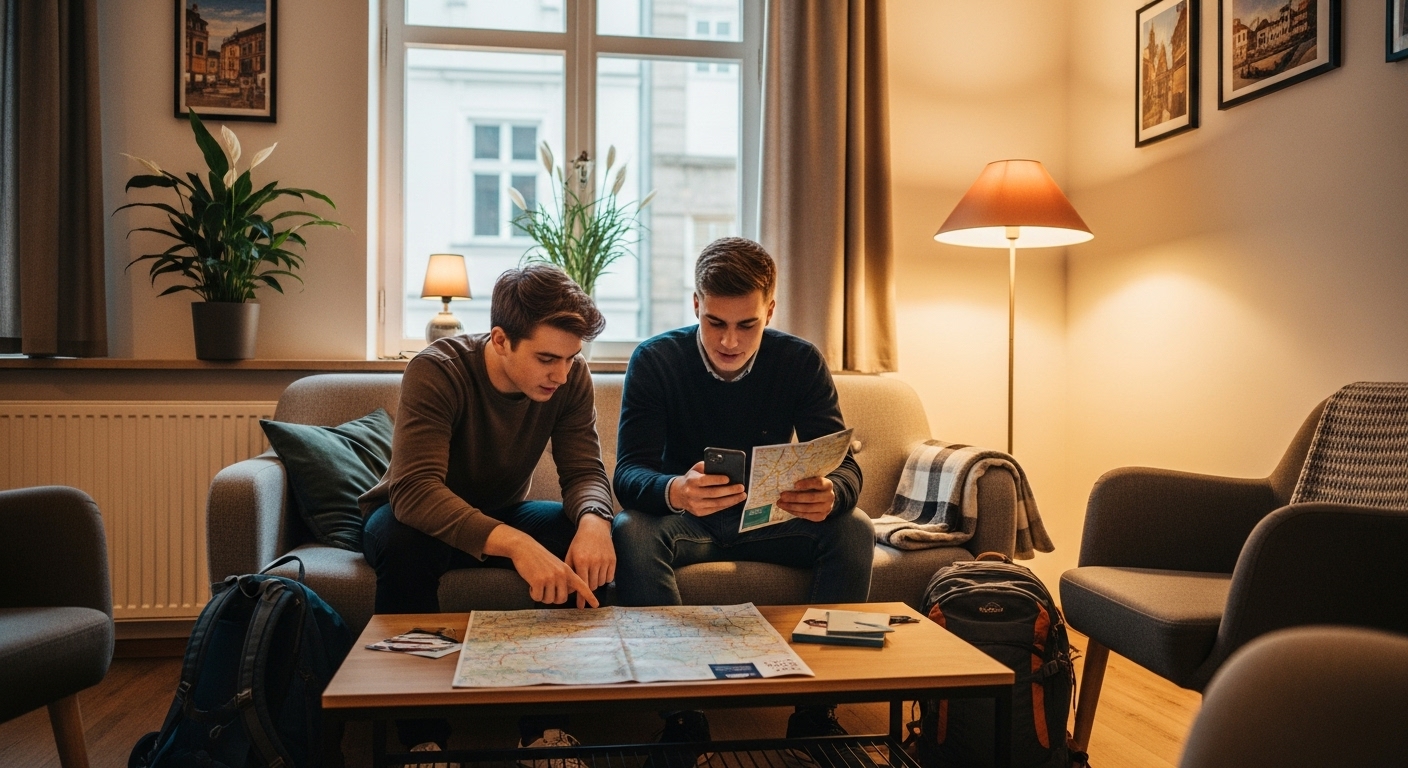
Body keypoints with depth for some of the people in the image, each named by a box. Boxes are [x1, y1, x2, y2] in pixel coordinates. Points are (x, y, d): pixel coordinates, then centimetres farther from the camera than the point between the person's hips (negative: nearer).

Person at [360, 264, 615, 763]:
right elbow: (415, 490, -40)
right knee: (406, 538, -38)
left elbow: (585, 472, -16)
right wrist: (514, 544, -55)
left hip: (501, 516, 4)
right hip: (415, 517, -3)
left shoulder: (570, 379, -14)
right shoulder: (438, 370, -29)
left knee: (584, 542, -26)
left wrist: (594, 520, -41)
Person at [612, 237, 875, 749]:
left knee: (853, 530, -26)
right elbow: (629, 472, -22)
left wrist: (829, 495, -42)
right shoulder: (655, 361, -13)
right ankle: (681, 715, -25)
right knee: (629, 531, -33)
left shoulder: (801, 362, -8)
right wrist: (675, 492, -48)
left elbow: (845, 466, -14)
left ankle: (816, 711, -15)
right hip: (685, 517, -1)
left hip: (772, 516, 2)